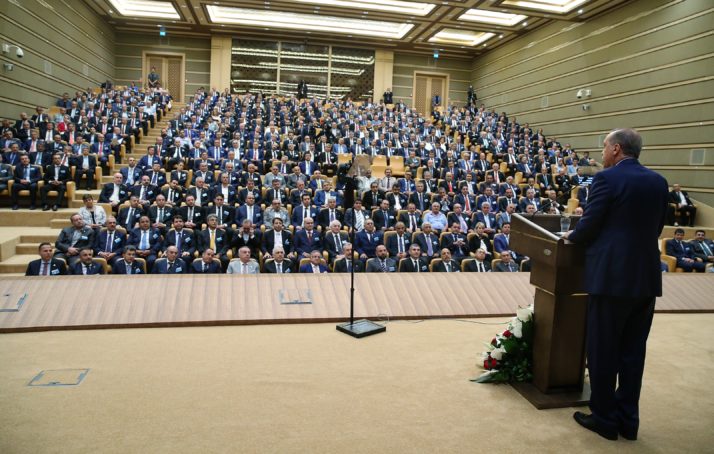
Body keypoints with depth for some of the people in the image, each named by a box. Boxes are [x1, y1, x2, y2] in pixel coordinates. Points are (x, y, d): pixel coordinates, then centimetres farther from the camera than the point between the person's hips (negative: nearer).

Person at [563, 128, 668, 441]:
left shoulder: (607, 178, -11)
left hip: (611, 275, -6)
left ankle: (604, 419, 16)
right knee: (633, 350, 14)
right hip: (646, 277, 7)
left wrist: (571, 236, 10)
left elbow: (589, 226, -11)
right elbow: (656, 228, 14)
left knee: (602, 349, 6)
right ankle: (628, 420, 23)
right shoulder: (658, 181, 9)